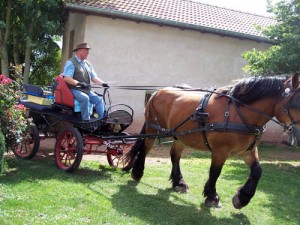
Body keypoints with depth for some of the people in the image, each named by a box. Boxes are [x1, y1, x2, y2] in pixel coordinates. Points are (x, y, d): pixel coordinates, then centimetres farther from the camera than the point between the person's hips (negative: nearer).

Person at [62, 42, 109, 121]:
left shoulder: (88, 64, 20)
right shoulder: (71, 63, -4)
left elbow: (94, 77, 15)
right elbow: (66, 78, -15)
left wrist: (103, 83, -4)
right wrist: (78, 83, -30)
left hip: (87, 90, 7)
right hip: (75, 90, -7)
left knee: (99, 99, -15)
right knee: (85, 98, -34)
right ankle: (86, 120, -28)